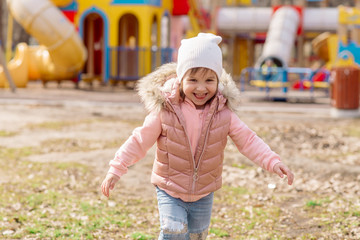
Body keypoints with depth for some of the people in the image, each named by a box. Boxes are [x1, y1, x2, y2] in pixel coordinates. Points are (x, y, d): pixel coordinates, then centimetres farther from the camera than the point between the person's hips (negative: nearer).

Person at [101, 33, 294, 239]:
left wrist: (273, 162, -21)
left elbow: (248, 140, -7)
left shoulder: (223, 113, -11)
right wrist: (117, 169, -15)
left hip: (204, 194, 3)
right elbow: (140, 140, -10)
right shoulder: (165, 110, -17)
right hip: (170, 191, -3)